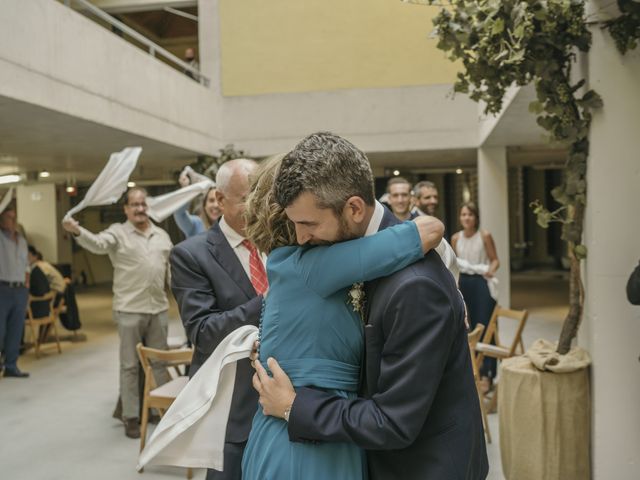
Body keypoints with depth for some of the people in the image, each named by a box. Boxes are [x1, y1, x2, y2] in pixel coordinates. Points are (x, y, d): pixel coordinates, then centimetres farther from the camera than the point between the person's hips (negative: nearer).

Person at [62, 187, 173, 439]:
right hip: (129, 310, -4)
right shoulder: (118, 232, -5)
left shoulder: (162, 235, 11)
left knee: (160, 362, 13)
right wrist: (77, 231, -44)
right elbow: (98, 243, -25)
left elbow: (171, 268, 18)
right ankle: (131, 417, 13)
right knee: (130, 365, 4)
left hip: (159, 309, 4)